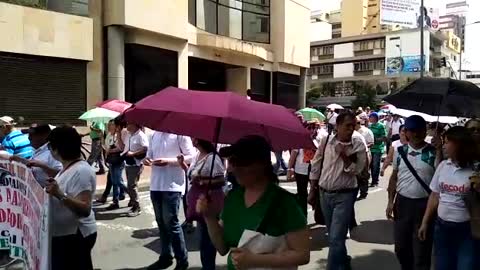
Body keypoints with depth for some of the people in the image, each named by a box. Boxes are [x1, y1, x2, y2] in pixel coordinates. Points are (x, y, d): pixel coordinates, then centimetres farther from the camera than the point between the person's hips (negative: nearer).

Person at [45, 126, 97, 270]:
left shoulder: (81, 171, -24)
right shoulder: (69, 167, 5)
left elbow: (85, 209, -29)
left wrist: (60, 195, -40)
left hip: (74, 237, -10)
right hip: (63, 235, 10)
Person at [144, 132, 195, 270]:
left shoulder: (180, 133, -8)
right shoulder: (155, 134, 12)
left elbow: (191, 156, -11)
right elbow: (150, 154, 20)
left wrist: (168, 161, -20)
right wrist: (147, 159, -3)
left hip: (172, 186, -7)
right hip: (155, 185, 7)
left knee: (171, 223, -2)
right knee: (161, 222, 14)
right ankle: (165, 257, 28)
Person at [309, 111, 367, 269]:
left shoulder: (358, 145, -8)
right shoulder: (326, 140, -3)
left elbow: (356, 170, -12)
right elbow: (316, 166, 4)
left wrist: (344, 155, -22)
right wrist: (312, 190, 5)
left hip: (344, 196, -3)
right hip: (324, 193, 4)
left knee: (336, 238, -8)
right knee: (333, 235, 19)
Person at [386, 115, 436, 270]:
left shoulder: (434, 153, -7)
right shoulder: (400, 151, 4)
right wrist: (390, 201, 6)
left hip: (425, 204, -3)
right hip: (402, 202, 4)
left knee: (421, 250, 7)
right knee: (401, 247, 16)